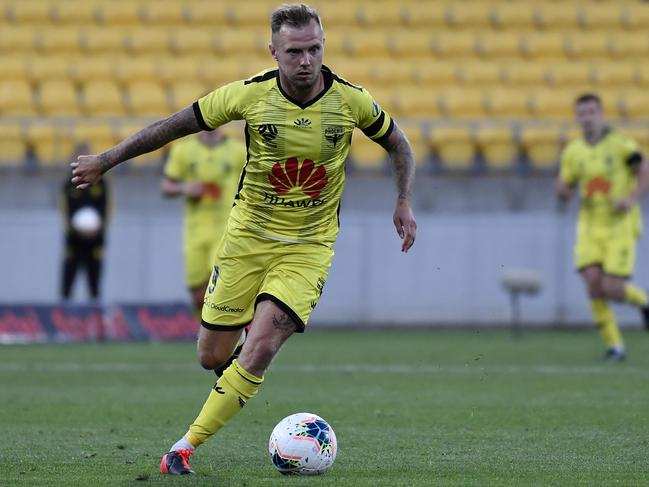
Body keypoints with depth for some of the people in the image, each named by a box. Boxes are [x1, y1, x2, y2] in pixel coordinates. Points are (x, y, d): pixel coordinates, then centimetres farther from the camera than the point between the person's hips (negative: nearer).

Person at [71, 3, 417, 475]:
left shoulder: (350, 100, -10)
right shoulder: (250, 94, -12)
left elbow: (398, 143, 9)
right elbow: (176, 125, -1)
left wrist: (404, 202, -5)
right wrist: (105, 161, 1)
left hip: (309, 247, -1)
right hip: (247, 237, 1)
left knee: (259, 351, -19)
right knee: (213, 356, 1)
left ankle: (187, 446, -10)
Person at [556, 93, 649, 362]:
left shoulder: (621, 144, -7)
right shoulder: (573, 151, 6)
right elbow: (564, 192, 12)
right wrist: (563, 187, -12)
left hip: (620, 226, -4)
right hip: (590, 226, 4)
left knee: (612, 288, -12)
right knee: (592, 282, -12)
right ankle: (614, 345, 1)